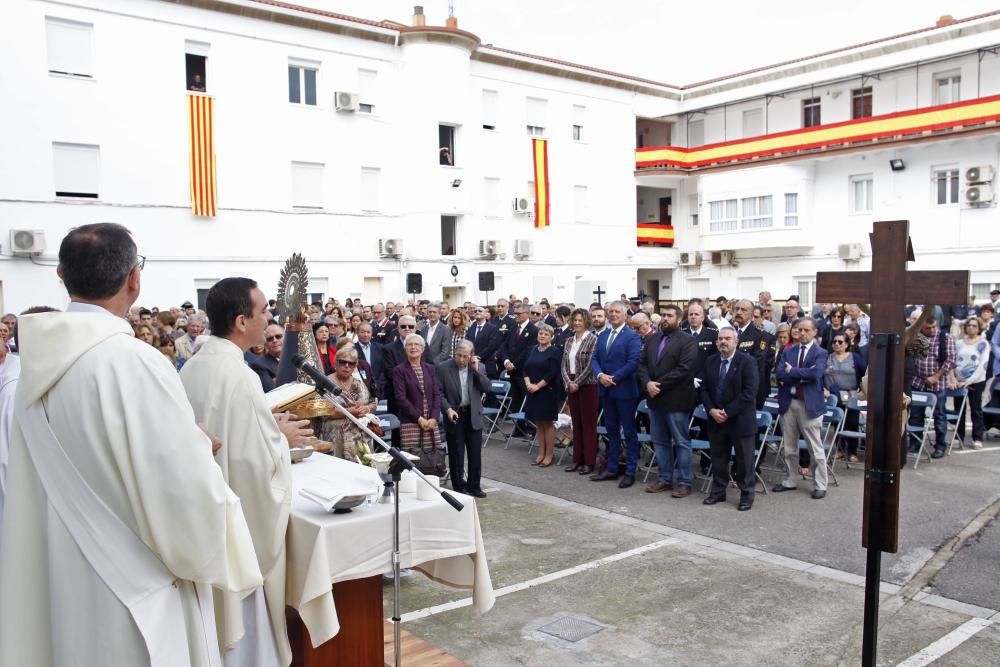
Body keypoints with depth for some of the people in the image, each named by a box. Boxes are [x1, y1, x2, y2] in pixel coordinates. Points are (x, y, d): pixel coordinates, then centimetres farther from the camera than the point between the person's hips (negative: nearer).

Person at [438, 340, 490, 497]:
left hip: (473, 415, 2)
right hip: (454, 415, -2)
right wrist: (448, 409, -20)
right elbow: (439, 393, -6)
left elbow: (487, 388, -5)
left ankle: (474, 486, 22)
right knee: (456, 454, 6)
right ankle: (459, 487, 19)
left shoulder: (479, 367, 2)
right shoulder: (443, 368, -7)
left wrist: (476, 370, -13)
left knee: (475, 454, 9)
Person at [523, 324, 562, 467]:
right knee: (538, 423, 10)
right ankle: (541, 454, 17)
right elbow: (526, 369, 9)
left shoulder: (554, 351, -6)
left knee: (548, 423, 0)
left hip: (547, 391, -6)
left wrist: (538, 386, -16)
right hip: (533, 391, 6)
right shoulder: (532, 350, 12)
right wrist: (528, 383, -8)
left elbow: (553, 373, -14)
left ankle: (549, 456, 6)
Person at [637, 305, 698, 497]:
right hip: (655, 398, 7)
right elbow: (642, 364, 8)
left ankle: (684, 482, 10)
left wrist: (660, 385, -18)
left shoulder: (688, 341, -8)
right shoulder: (652, 339, 12)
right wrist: (647, 383, -11)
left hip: (676, 400, -7)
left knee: (681, 442, 2)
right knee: (660, 441, 13)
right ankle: (664, 478, 24)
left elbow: (684, 369, -18)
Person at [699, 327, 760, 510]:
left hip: (740, 420, -5)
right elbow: (704, 389, 7)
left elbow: (749, 392, -16)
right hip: (716, 419, 5)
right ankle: (718, 491, 26)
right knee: (718, 458, 14)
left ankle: (747, 495, 17)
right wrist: (712, 410, -9)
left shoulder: (747, 361, -9)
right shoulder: (710, 362, 8)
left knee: (744, 460, 5)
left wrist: (727, 412, -18)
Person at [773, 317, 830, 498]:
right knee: (789, 447, 13)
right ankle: (789, 481, 25)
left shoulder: (820, 353, -1)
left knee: (815, 448, 1)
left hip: (809, 405, -4)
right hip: (788, 403, 4)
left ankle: (820, 485, 11)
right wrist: (802, 376, -14)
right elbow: (779, 373, -4)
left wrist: (792, 371, -10)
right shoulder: (788, 352, 10)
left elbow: (816, 373, -20)